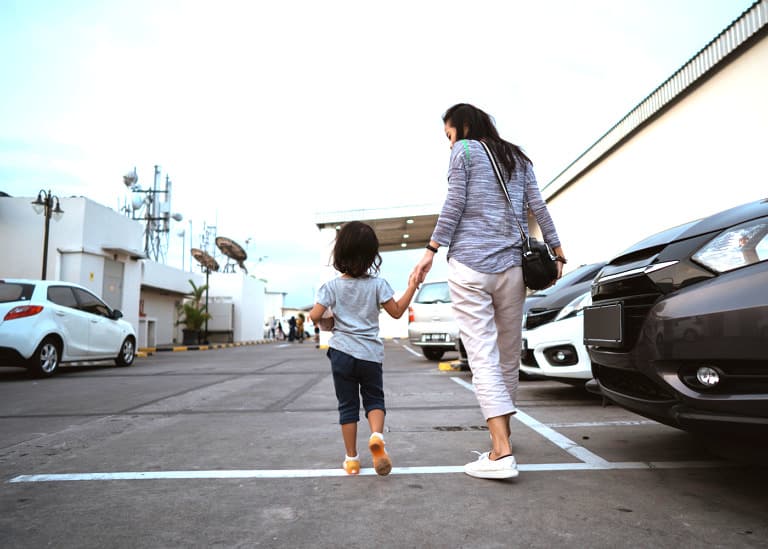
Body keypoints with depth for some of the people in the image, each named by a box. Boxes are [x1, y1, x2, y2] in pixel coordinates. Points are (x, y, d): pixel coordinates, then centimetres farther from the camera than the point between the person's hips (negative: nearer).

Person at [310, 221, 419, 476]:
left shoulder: (331, 286, -4)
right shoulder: (377, 284, -5)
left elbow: (315, 316, -9)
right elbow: (397, 311, -2)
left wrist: (326, 322, 13)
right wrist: (411, 288, 7)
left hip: (342, 353, 0)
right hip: (370, 354, 0)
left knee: (347, 406, 11)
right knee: (374, 399, 14)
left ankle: (351, 458, 16)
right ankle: (377, 436, -15)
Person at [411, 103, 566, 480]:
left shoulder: (464, 151, 7)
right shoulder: (518, 157, 22)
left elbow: (454, 205, -4)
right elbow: (538, 207, 14)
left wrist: (431, 250, -4)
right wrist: (558, 252, 15)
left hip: (469, 264, -5)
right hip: (511, 265, 5)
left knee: (483, 356, -8)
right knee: (508, 357, 10)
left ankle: (502, 453, -13)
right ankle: (500, 442, 18)